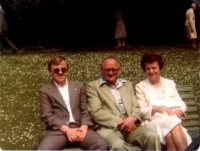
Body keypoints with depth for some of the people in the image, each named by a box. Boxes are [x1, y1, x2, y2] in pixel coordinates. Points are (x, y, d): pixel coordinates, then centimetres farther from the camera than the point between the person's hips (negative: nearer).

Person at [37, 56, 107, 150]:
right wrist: (67, 130, -13)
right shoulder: (45, 91, 10)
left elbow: (85, 110, 12)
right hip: (57, 131, -2)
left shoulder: (79, 86, 18)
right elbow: (47, 116, 0)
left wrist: (84, 127, -8)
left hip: (79, 128, 2)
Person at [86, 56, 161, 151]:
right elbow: (96, 113, -5)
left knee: (153, 136, -22)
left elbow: (136, 107, 15)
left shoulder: (128, 84, 21)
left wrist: (132, 118, -9)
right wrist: (120, 122, -14)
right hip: (108, 128, -5)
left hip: (130, 125, 5)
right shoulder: (93, 86, 6)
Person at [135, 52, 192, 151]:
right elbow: (141, 111, 2)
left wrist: (180, 110, -9)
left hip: (172, 121, 2)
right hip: (153, 122, -2)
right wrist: (155, 109, -18)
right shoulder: (140, 86, 10)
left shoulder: (170, 83, 19)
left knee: (170, 136, -36)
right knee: (172, 121, -35)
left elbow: (181, 104, 15)